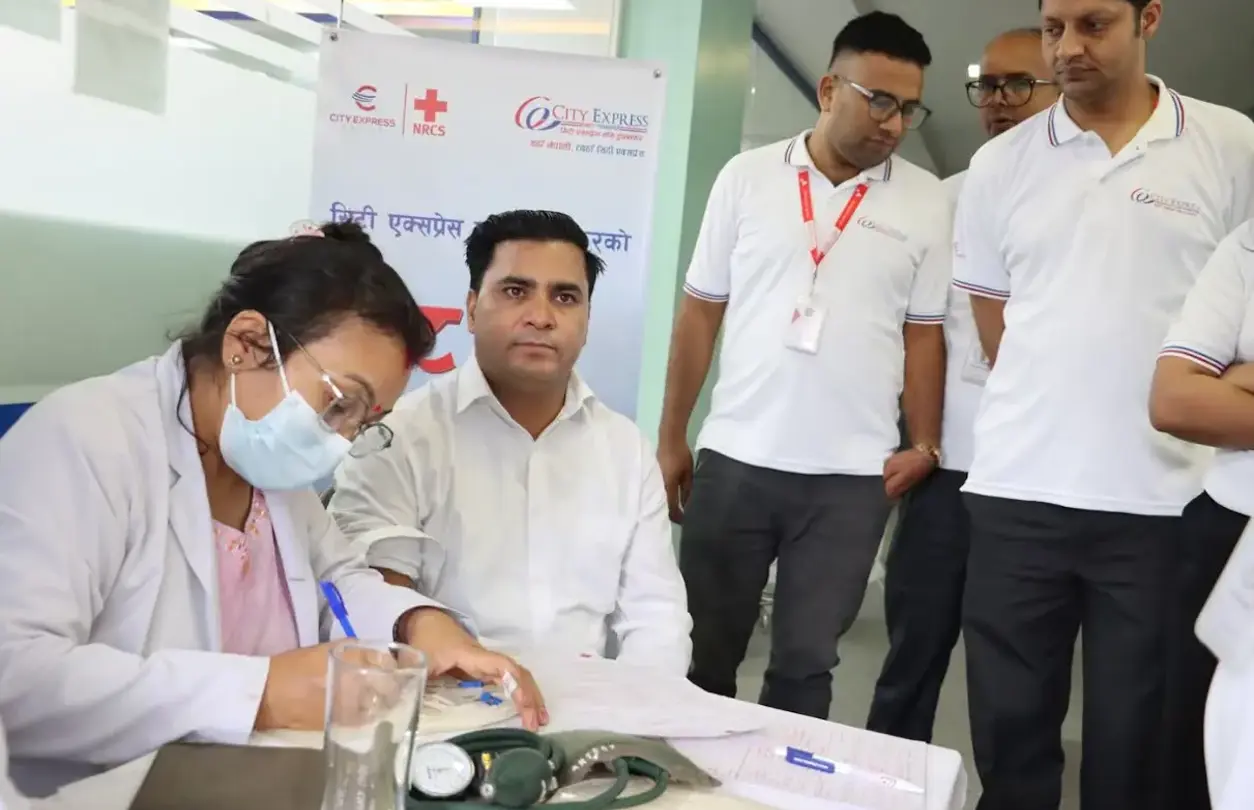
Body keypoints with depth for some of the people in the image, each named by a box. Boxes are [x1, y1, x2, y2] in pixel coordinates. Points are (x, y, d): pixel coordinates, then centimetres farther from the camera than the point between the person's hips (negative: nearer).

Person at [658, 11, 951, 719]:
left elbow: (924, 333, 7)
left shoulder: (928, 203, 3)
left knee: (805, 667, 10)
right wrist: (671, 439, 5)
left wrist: (925, 445, -3)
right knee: (704, 656, 11)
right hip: (733, 460, 1)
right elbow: (701, 313, 5)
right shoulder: (748, 176, 2)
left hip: (853, 477, 0)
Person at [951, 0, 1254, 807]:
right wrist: (1049, 415, 8)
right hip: (1017, 492, 2)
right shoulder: (1001, 163, 7)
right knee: (1009, 736, 10)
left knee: (1134, 745, 10)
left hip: (1162, 499, -1)